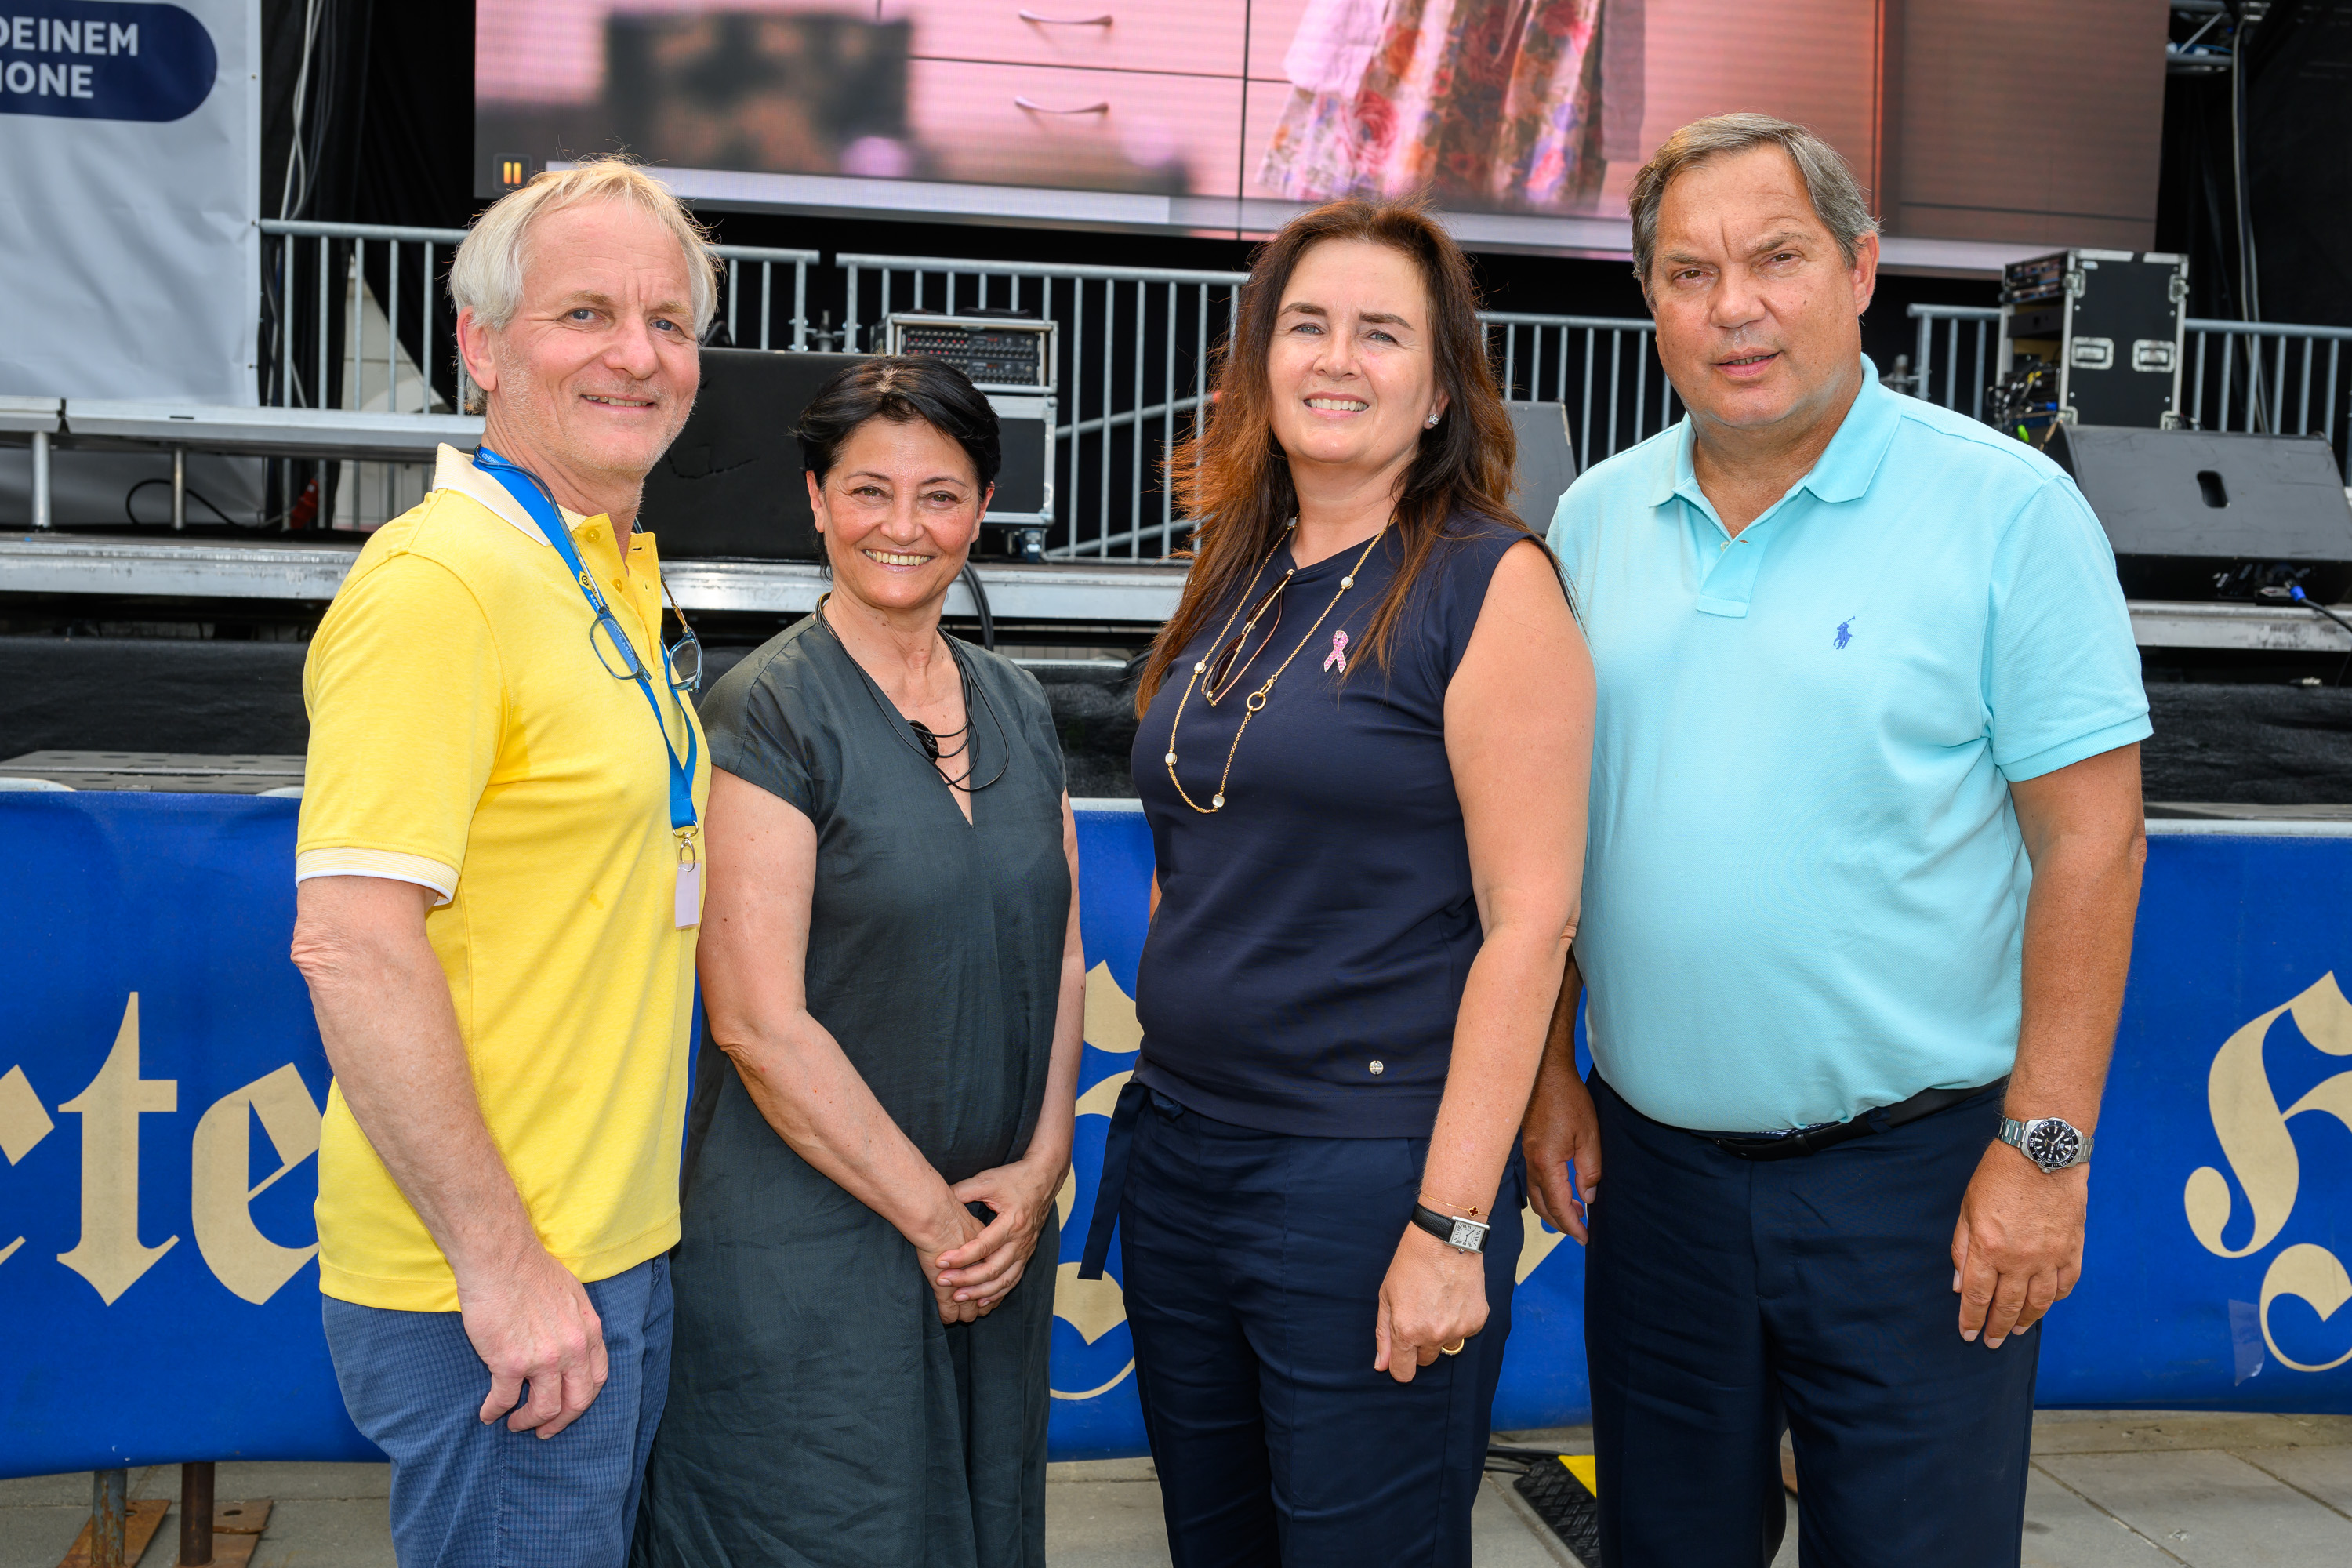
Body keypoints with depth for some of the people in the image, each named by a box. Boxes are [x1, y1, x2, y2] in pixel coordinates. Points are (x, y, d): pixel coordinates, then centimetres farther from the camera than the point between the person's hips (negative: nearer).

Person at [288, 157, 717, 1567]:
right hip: (489, 1287, -9)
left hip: (623, 1255, 9)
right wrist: (504, 1263, -21)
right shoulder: (439, 580, -16)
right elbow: (351, 943, -23)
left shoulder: (621, 581, 12)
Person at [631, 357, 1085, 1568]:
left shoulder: (1016, 710, 9)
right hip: (813, 1255, -6)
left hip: (999, 1237, 6)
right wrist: (929, 1213, -12)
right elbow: (761, 1025, -15)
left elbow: (1058, 957, 10)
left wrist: (1040, 1167, -4)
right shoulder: (765, 715, -11)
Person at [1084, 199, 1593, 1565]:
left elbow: (1529, 920, -15)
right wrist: (1157, 1109, 14)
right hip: (1178, 1155, 7)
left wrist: (1453, 1226, -18)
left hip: (1369, 1176, -6)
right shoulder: (1234, 590, 10)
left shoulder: (1490, 583, -10)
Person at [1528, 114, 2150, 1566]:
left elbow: (2091, 836, -10)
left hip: (1914, 1172, -4)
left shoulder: (2008, 507, -8)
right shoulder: (1598, 519, 5)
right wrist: (1552, 1070, 7)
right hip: (1655, 1159, 4)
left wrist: (2046, 1145, -13)